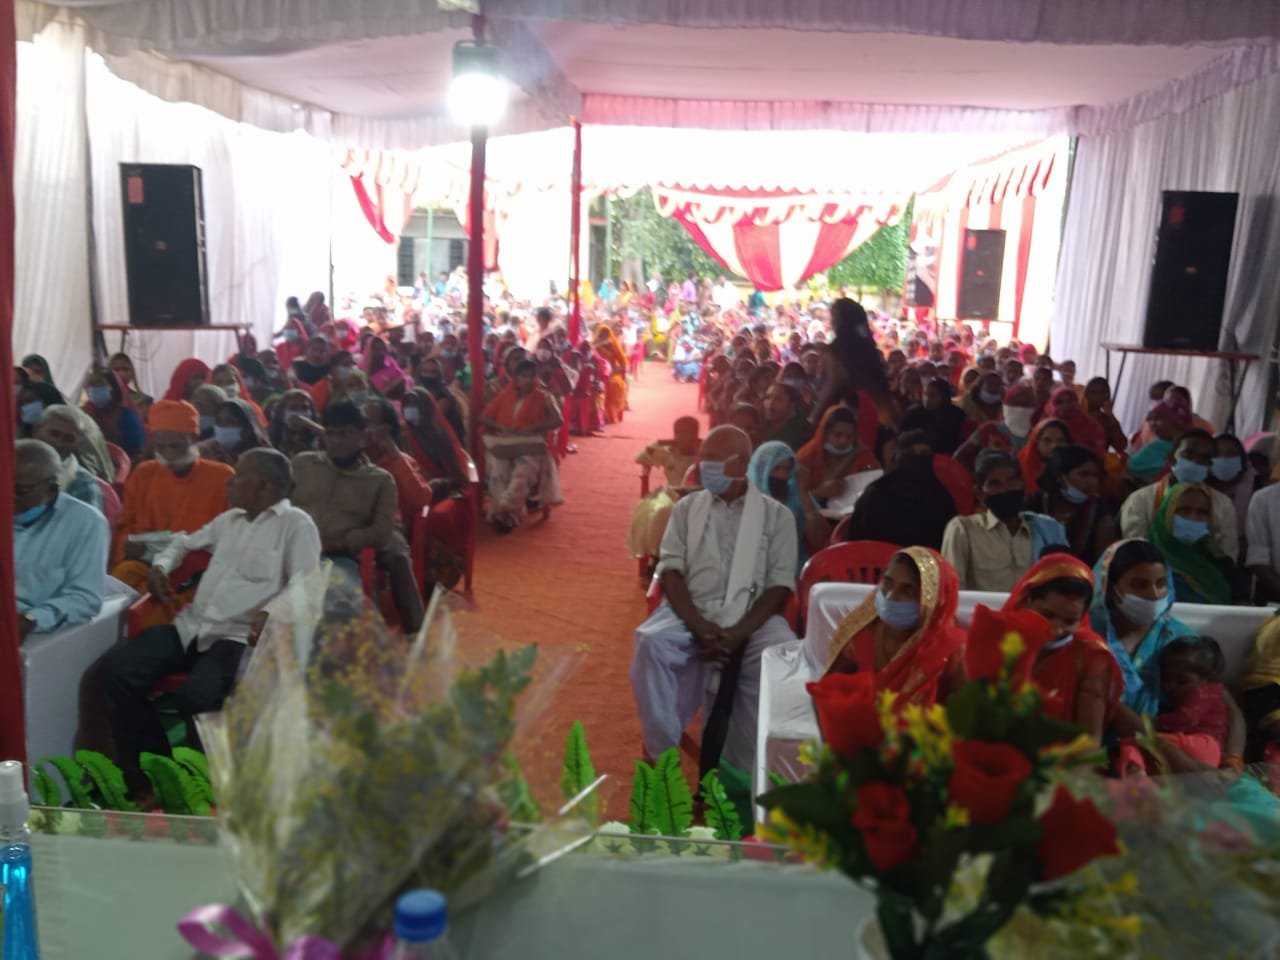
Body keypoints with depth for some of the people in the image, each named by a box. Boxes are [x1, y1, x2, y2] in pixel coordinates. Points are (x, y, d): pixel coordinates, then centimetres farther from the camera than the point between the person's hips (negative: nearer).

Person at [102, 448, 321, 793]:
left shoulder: (295, 524, -2)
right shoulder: (229, 519, 21)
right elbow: (184, 542, 38)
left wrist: (273, 614, -30)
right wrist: (161, 566, 17)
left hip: (239, 636, -7)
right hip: (191, 626, 7)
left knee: (196, 696, -33)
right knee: (118, 670, -13)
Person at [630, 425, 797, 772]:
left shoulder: (777, 515, 9)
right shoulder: (686, 508, 14)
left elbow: (780, 585, 0)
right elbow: (671, 571, 4)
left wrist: (740, 632, -17)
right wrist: (699, 626, -15)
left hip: (752, 618, -1)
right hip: (692, 613, 2)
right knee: (651, 642, -30)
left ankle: (739, 770, -22)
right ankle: (663, 758, -19)